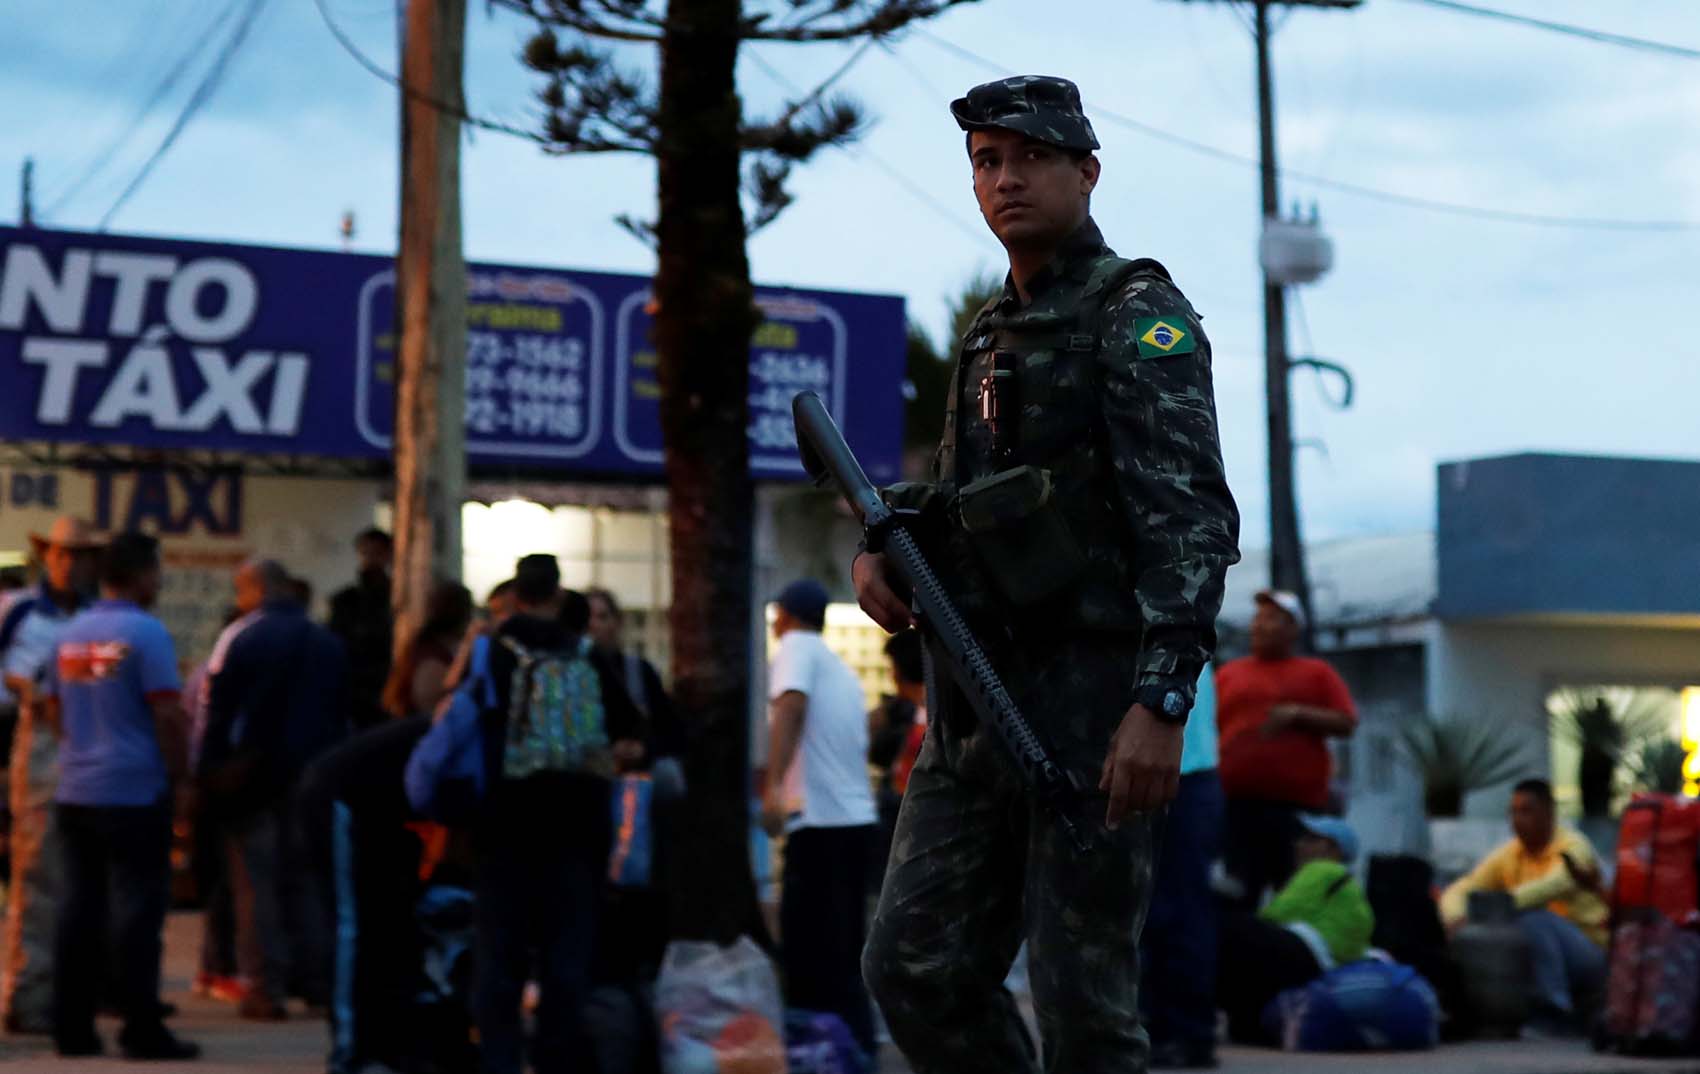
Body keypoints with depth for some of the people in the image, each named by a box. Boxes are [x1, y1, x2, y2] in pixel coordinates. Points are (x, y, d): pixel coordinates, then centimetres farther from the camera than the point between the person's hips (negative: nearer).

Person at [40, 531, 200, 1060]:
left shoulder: (69, 635, 10)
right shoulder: (146, 632, -10)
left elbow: (54, 709, 17)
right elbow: (168, 716, -14)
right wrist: (180, 774, -4)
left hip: (75, 792, 6)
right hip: (134, 791, -6)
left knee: (79, 906, 8)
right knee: (136, 907, -3)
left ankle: (72, 1026, 10)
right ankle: (142, 1029, -2)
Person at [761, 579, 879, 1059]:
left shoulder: (796, 648, -3)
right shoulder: (842, 669, 22)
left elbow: (792, 704, -22)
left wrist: (774, 786, -31)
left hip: (820, 822, -8)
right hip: (857, 819, 8)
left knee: (811, 960, -5)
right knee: (843, 959, 14)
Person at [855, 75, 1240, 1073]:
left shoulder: (1139, 317, -6)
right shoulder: (991, 331, 19)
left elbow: (1192, 518, -16)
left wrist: (1163, 702, -26)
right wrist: (881, 543, 5)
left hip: (1092, 699, -8)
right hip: (978, 696, 8)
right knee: (918, 968, 7)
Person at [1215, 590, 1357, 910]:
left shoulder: (1317, 673, 12)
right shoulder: (1228, 673, 17)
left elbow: (1347, 723, 3)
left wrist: (1298, 714, -10)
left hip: (1297, 805, -1)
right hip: (1237, 803, 1)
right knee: (1236, 901, -4)